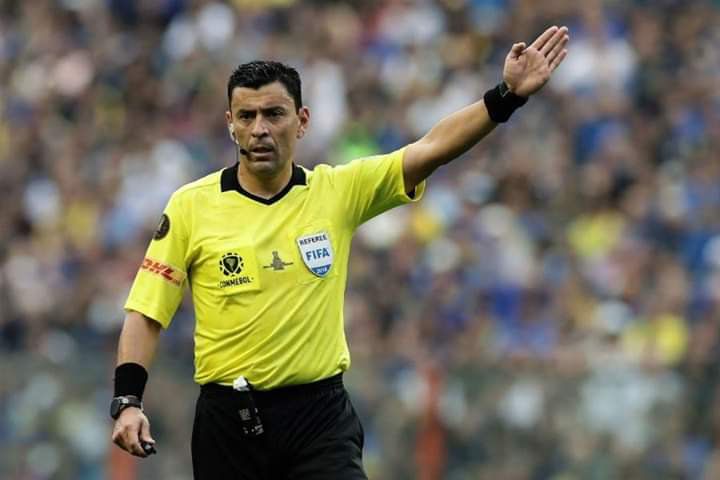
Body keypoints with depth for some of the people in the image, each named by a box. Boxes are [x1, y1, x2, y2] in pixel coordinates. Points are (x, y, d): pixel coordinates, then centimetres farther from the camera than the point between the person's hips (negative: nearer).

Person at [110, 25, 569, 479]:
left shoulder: (338, 191, 2)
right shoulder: (190, 206, -1)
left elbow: (429, 149, -7)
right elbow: (146, 312, 0)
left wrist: (507, 95, -19)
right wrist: (128, 403, -11)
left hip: (320, 414, 0)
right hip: (229, 420, 0)